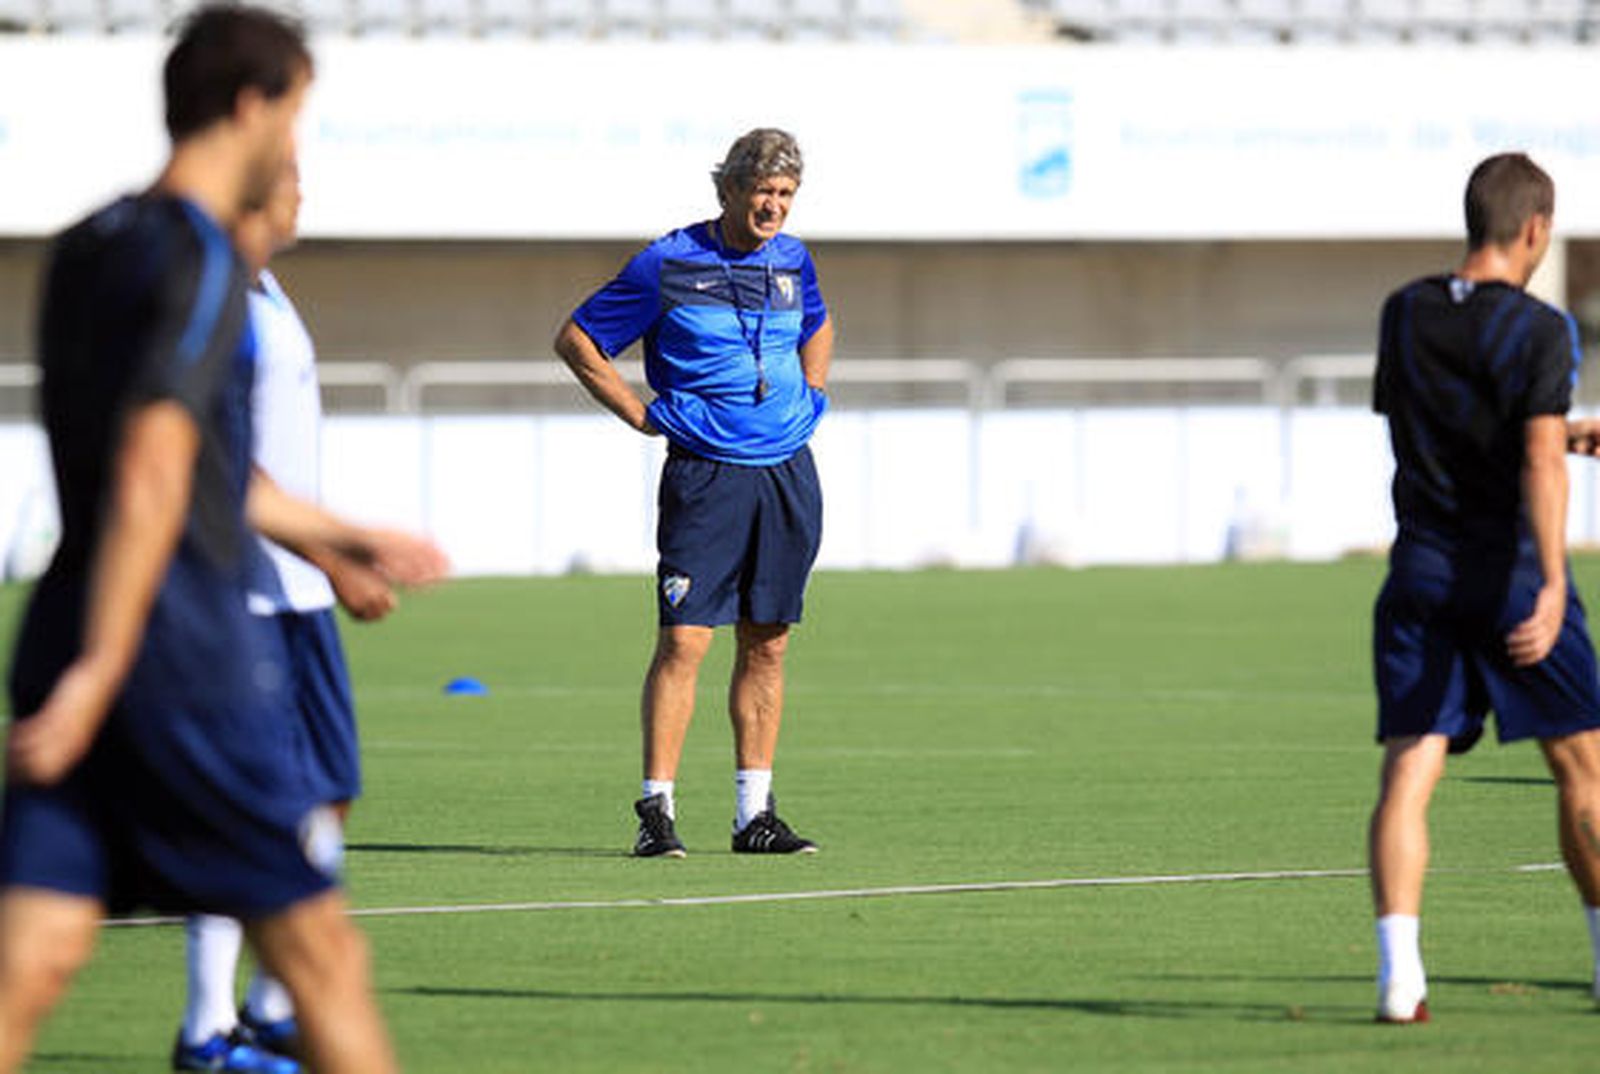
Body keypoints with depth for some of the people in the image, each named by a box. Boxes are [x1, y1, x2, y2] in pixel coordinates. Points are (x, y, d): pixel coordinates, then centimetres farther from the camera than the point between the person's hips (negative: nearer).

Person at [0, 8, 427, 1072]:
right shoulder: (202, 264, -11)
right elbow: (150, 479, -21)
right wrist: (99, 673, -23)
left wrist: (344, 536, 40)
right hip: (183, 641, -8)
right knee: (320, 953, 4)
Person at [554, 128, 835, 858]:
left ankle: (755, 813, 11)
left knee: (766, 644, 6)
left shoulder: (792, 262, 10)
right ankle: (657, 811, -8)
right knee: (684, 638, -11)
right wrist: (641, 414, -3)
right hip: (705, 474, -5)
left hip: (787, 472, 5)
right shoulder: (668, 265, -5)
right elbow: (575, 340, 1)